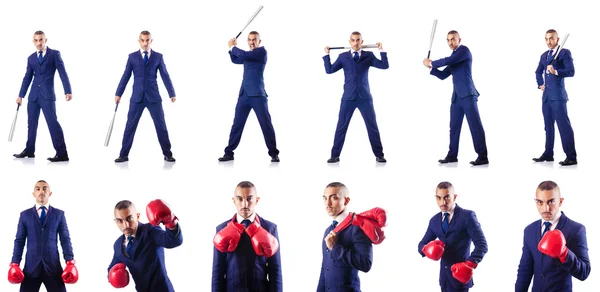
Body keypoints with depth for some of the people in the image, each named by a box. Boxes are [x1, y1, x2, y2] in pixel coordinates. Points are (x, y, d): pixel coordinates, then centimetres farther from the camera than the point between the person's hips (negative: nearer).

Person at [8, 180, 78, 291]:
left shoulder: (59, 214, 10)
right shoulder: (25, 215, 12)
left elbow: (65, 239, 4)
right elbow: (19, 240, 8)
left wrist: (70, 262, -7)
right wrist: (15, 263, -3)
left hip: (53, 265, 0)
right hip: (31, 266, 0)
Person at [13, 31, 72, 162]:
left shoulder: (54, 54, 1)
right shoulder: (31, 58, 14)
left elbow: (62, 73, -6)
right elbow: (27, 78, 18)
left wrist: (68, 91, -16)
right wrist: (20, 95, 16)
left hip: (47, 95, -5)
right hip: (33, 95, 5)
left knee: (52, 122, -12)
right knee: (31, 123, 11)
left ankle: (62, 154, -14)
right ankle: (29, 150, 23)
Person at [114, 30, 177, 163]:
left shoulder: (158, 57, 5)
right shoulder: (132, 57, 5)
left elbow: (165, 76, 3)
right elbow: (125, 76, 5)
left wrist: (172, 94, -3)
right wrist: (118, 94, 2)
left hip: (153, 97, 0)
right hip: (137, 97, 0)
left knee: (161, 125, 1)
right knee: (130, 126, 1)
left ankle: (167, 154, 11)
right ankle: (124, 155, 7)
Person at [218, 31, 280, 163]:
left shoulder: (262, 51, -5)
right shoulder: (248, 55, 18)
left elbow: (244, 55, -16)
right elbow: (235, 60, 29)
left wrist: (233, 47, 0)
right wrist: (233, 47, 11)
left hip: (257, 94, -7)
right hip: (244, 94, 7)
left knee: (266, 124, -4)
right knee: (237, 124, 5)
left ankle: (274, 153, 2)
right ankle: (229, 153, 9)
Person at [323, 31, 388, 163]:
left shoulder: (368, 55, 6)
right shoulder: (343, 56, 7)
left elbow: (385, 66, -3)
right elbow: (329, 70, 1)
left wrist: (382, 51, -8)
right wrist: (327, 55, -4)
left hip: (364, 96, 0)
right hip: (348, 97, 0)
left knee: (372, 126, 3)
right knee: (341, 126, 1)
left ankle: (379, 155, 12)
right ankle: (335, 155, 9)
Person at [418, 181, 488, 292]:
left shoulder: (467, 216, -9)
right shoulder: (434, 220, 10)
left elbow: (482, 245, -16)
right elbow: (422, 245, 12)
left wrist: (469, 264, -31)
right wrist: (427, 248, -14)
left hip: (460, 276, -6)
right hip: (444, 277, 6)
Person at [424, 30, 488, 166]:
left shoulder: (464, 50, -4)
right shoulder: (453, 57, 21)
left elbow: (448, 61, -17)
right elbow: (443, 75, 21)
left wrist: (432, 63, -3)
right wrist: (431, 68, 5)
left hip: (467, 94, -9)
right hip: (456, 97, 9)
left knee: (475, 125, -9)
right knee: (454, 127, 9)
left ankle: (483, 157, -11)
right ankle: (452, 155, 16)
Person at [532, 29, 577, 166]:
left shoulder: (564, 52, -4)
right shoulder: (544, 55, 17)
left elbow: (571, 71, -14)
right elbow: (538, 72, 31)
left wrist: (556, 72, -27)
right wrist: (540, 84, 17)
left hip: (558, 96, -8)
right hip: (546, 96, 8)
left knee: (564, 125, -10)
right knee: (548, 126, 12)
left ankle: (571, 157, -11)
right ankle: (548, 154, 19)